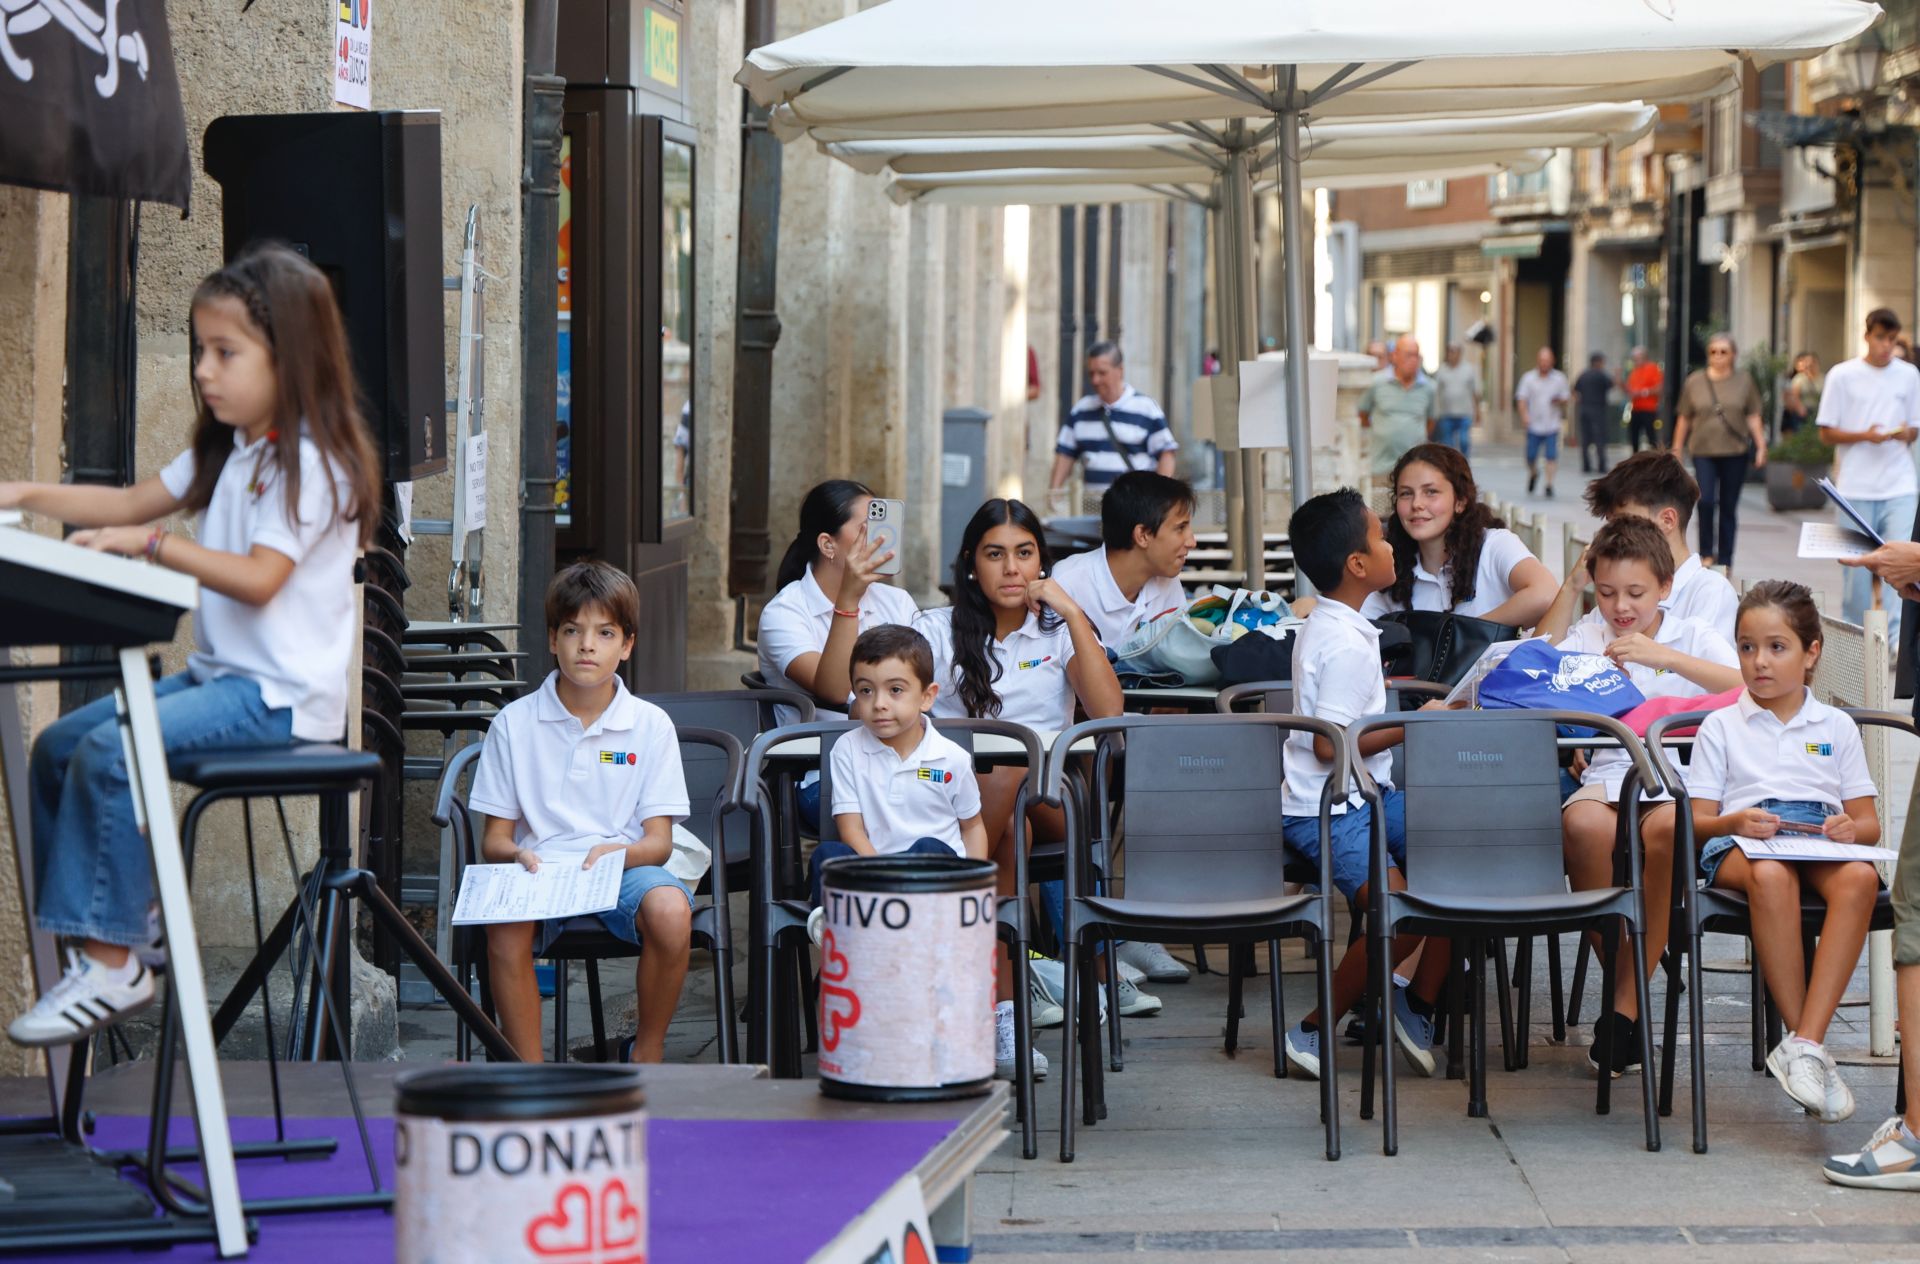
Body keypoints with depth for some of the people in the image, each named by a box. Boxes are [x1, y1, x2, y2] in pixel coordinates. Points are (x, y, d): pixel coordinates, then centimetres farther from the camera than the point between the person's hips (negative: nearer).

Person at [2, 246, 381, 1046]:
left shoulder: (310, 462, -13)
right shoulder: (228, 453, 18)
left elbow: (258, 579, -23)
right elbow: (134, 502, 20)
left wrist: (153, 543, -25)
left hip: (281, 694, -10)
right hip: (217, 673, 10)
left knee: (110, 753, -26)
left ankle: (112, 965, -21)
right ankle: (126, 921, 8)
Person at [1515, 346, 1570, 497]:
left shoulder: (1559, 378, 4)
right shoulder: (1528, 378, 3)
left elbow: (1565, 400, 10)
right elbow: (1522, 399, 0)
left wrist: (1559, 401, -14)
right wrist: (1524, 415, -17)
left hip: (1552, 425, 0)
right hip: (1534, 425, 0)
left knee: (1551, 456, -9)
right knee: (1531, 456, 4)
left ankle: (1549, 484, -1)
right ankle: (1533, 474, 35)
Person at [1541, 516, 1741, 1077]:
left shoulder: (1693, 636, 14)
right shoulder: (1586, 638, 21)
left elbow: (1751, 688, -3)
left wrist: (1665, 658, -12)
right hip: (1607, 774, 1)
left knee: (1665, 827, -39)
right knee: (1583, 823, -38)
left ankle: (1626, 1003, -27)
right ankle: (1619, 981, -21)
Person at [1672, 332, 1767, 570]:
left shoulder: (1744, 381, 5)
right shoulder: (1694, 381, 4)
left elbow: (1753, 416, 6)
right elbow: (1684, 418, 10)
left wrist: (1761, 446, -2)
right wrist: (1677, 448, 10)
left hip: (1735, 453, 1)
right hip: (1703, 451, -1)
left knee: (1729, 507, 5)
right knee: (1705, 500, -16)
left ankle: (1725, 560, 14)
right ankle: (1706, 552, -2)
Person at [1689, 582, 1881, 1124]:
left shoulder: (1836, 726, 21)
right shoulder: (1721, 726, 18)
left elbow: (1869, 823, 17)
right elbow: (1698, 822, 10)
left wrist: (1851, 829, -8)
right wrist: (1735, 823, -13)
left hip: (1822, 840, 2)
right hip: (1741, 843, -2)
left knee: (1859, 877, -37)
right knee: (1771, 876, -41)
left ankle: (1804, 1044, -42)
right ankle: (1811, 1049, -36)